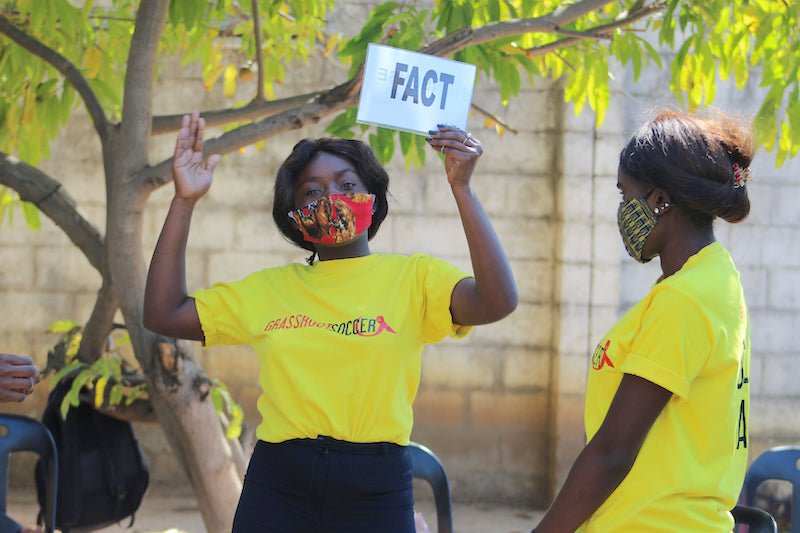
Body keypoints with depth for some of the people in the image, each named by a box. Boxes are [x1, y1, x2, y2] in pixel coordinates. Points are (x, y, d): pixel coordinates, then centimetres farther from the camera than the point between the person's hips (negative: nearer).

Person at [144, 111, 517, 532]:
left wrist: (461, 188, -20)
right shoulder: (268, 288, 10)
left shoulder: (413, 277, 1)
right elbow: (164, 315, 8)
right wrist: (184, 201, 3)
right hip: (276, 485, 2)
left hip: (375, 488, -2)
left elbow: (497, 302, -16)